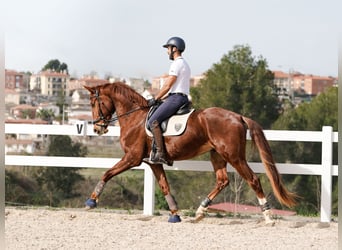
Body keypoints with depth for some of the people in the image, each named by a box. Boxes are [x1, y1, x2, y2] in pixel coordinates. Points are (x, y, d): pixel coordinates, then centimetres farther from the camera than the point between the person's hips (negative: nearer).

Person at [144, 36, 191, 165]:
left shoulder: (177, 64, -10)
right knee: (156, 120, 18)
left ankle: (160, 154, -25)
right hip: (182, 98, 11)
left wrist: (155, 99, -4)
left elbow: (167, 86, -13)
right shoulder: (184, 64, 23)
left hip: (176, 98, -11)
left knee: (153, 121, -17)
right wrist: (161, 98, 21)